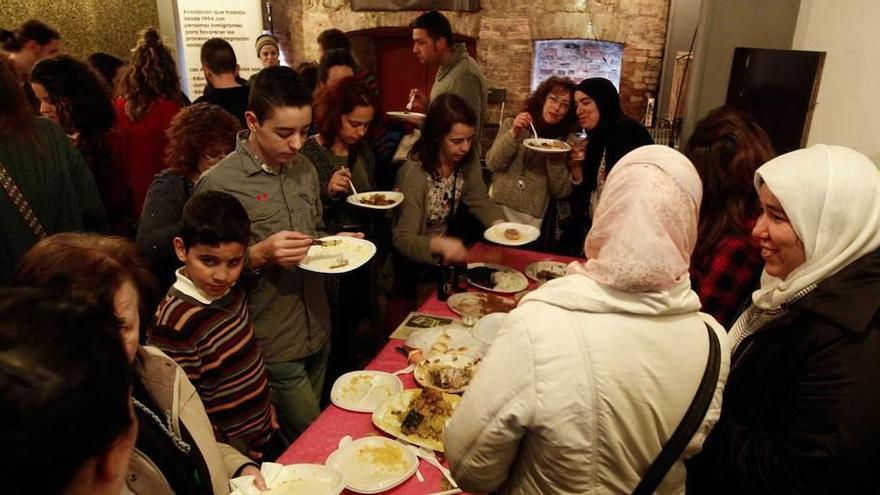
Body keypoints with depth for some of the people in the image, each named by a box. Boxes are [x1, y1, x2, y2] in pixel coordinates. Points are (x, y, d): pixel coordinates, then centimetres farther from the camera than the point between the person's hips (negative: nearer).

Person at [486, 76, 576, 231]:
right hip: (498, 207, 0)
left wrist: (556, 160, -14)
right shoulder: (511, 124, 8)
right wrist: (513, 133, -12)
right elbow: (492, 164, -2)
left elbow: (560, 192, 1)